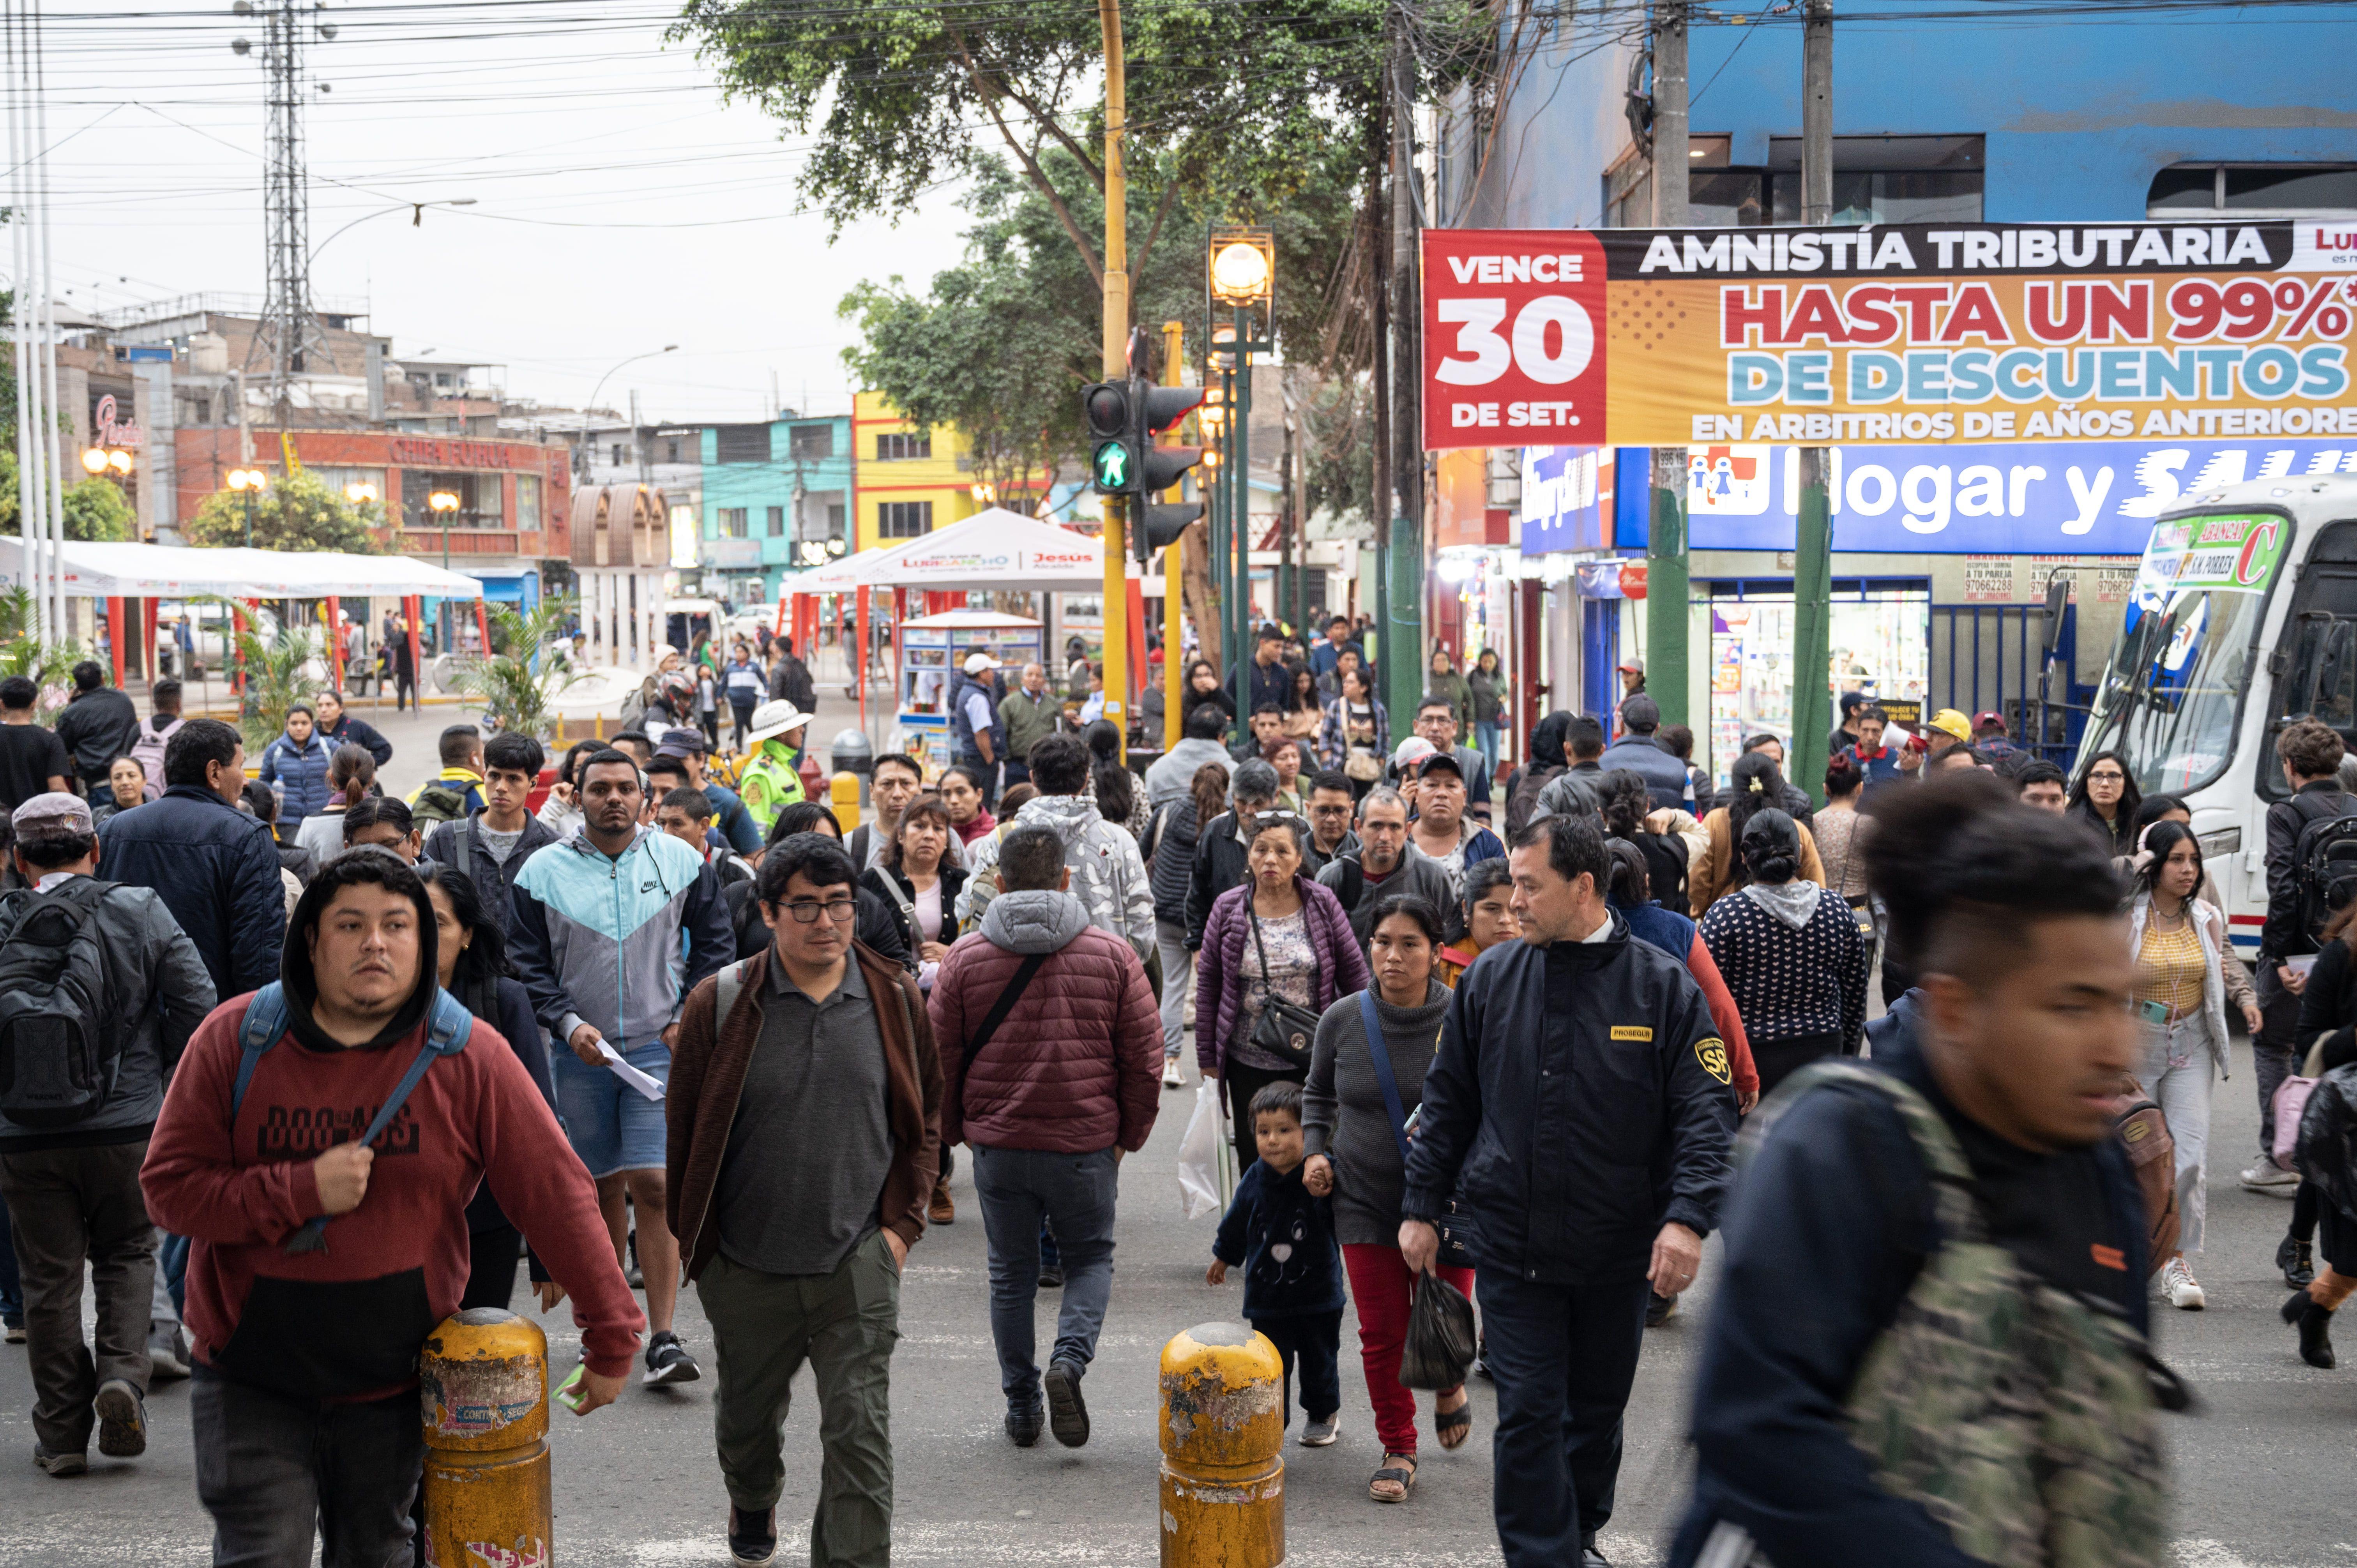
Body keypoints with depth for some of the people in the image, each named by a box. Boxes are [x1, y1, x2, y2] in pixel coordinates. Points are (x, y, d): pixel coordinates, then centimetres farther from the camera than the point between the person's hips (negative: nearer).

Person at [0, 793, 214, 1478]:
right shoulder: (140, 913, -6)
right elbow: (196, 1004, -6)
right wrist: (156, 1074, 9)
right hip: (127, 1126, 0)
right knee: (127, 1255, 19)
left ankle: (62, 1432, 16)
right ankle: (123, 1373, -2)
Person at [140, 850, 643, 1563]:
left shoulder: (469, 1055, -8)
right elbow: (168, 1188, -8)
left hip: (392, 1379, 1)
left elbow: (557, 1196, -7)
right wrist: (303, 1191, -21)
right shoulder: (235, 1039, -7)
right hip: (252, 1373, -1)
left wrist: (612, 1336, -9)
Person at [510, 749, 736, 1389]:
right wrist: (567, 1023, -10)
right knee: (601, 1186, 11)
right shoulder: (543, 870, 1)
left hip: (661, 1048, -1)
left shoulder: (681, 862, 3)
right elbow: (526, 962, 3)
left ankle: (663, 1340, -11)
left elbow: (715, 944, 10)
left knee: (654, 1182, -11)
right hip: (582, 1051, 1)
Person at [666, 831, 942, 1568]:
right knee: (747, 1418, 22)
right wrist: (693, 1238, 3)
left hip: (859, 1265, -1)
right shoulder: (722, 1003, -7)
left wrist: (902, 1223, 1)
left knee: (860, 1437, -7)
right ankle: (753, 1505, 53)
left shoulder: (895, 1000, -1)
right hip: (746, 1265, 1)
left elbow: (925, 1117, 9)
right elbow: (685, 1128, 2)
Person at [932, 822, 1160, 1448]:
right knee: (1091, 1257, 17)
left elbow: (941, 1058, 2)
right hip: (1085, 1143, -1)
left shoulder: (965, 957, -3)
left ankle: (1021, 1408, 19)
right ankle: (1070, 1358, -9)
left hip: (997, 1144, 1)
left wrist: (955, 1129, 17)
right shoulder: (1112, 956, -3)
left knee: (1011, 1273, 15)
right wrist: (1130, 1134, 13)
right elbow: (1143, 1059, 0)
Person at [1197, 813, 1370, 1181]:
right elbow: (1208, 984, 3)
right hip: (1248, 1062, 1)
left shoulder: (1323, 904, -2)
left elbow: (1354, 973, 2)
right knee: (1255, 1158, 8)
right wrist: (1207, 1054, 2)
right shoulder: (1228, 909, -1)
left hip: (1312, 1058, -1)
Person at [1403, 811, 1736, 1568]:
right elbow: (1447, 1102, 8)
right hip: (1511, 1247, 0)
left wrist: (1688, 1217, -21)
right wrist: (1422, 1206, 7)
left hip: (1618, 1249, 0)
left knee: (1598, 1407, 16)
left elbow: (1707, 1110, -9)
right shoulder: (1489, 980, -1)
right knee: (1528, 1414, -2)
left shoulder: (1663, 986, -7)